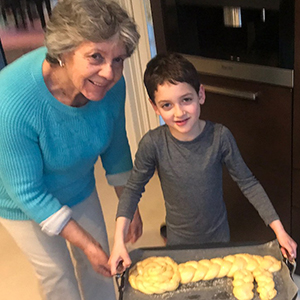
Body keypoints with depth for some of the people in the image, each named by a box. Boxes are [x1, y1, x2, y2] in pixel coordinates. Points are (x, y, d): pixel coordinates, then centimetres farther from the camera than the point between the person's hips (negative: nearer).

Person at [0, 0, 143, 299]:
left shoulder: (110, 83, -25)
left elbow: (115, 146, -6)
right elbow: (26, 192, -30)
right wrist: (84, 242, -26)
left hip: (79, 189, 4)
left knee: (98, 263, 17)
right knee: (57, 274, 12)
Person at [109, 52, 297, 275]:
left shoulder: (219, 136, -22)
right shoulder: (153, 144, -22)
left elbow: (247, 183, -12)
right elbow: (134, 188, -9)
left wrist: (279, 229, -14)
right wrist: (119, 240, -18)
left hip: (218, 237, 1)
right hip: (179, 241, -1)